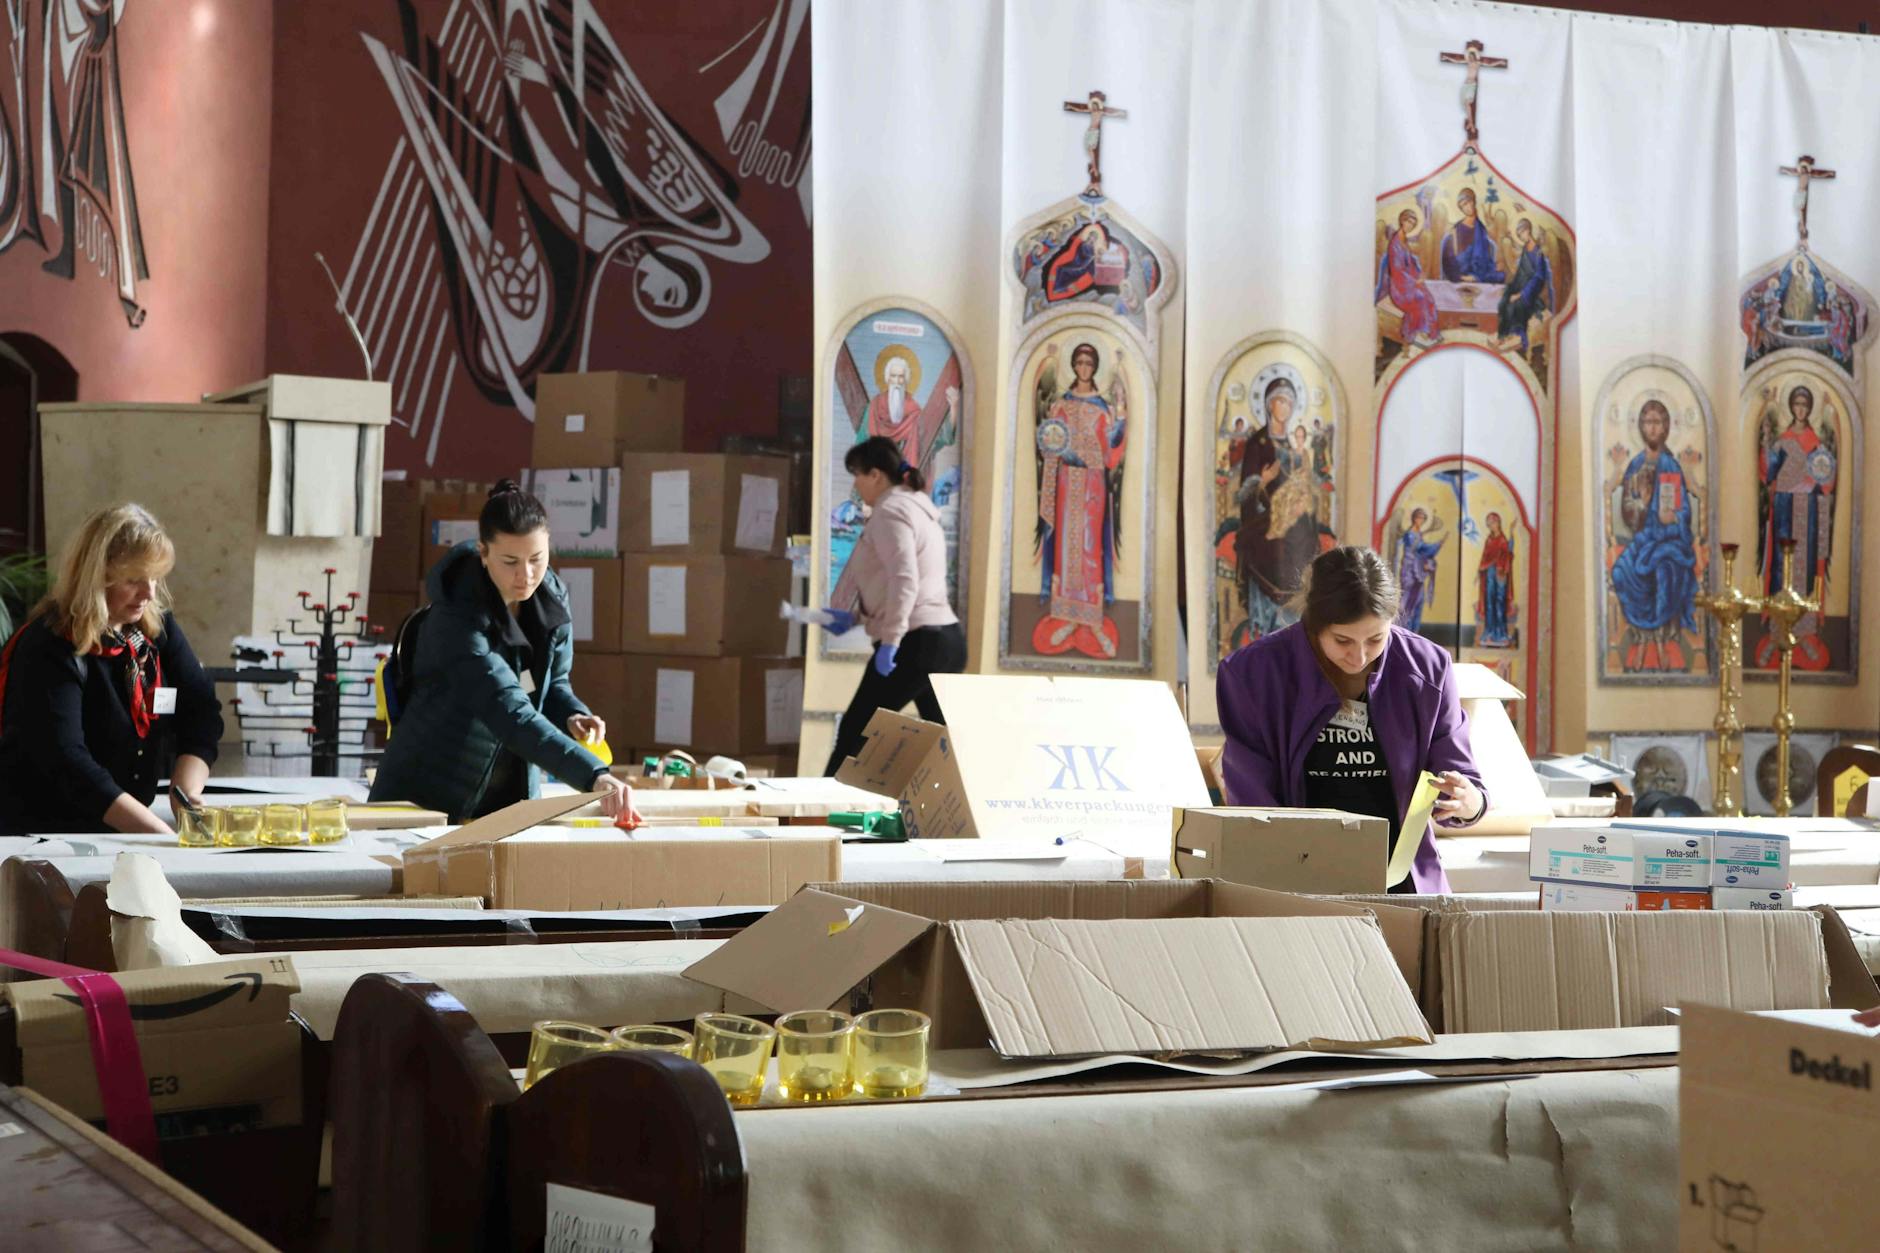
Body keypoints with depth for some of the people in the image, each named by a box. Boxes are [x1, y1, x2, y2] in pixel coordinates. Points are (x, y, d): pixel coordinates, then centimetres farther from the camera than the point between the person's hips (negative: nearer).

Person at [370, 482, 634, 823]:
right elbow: (511, 715, -37)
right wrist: (594, 777, -47)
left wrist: (573, 717, -13)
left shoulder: (552, 599, -5)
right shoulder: (456, 619, -27)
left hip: (511, 799, 6)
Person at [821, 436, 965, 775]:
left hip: (916, 642, -10)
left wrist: (889, 640, -22)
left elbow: (904, 581, -21)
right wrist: (854, 617, 20)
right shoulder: (916, 507, 21)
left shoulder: (890, 510, -9)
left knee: (855, 731, -3)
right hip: (945, 639, 10)